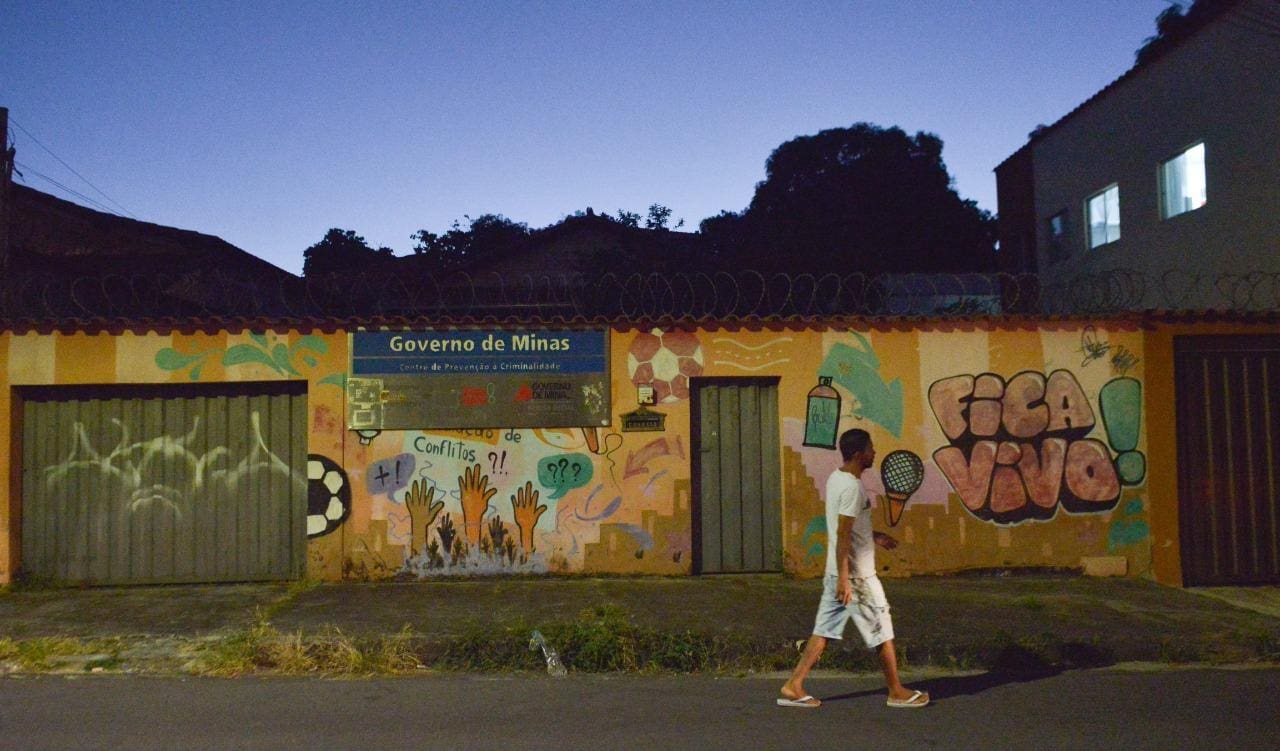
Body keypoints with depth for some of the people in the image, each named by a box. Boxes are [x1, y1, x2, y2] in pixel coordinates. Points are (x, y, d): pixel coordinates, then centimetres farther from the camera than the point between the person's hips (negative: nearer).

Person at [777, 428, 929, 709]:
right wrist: (844, 578, -23)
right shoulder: (852, 487, -20)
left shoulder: (835, 478, 9)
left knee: (823, 632, 11)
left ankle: (793, 687, 11)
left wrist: (874, 536, 24)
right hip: (856, 576, -9)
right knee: (883, 634, 7)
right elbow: (843, 534, -23)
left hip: (836, 572, 9)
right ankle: (897, 692, 21)